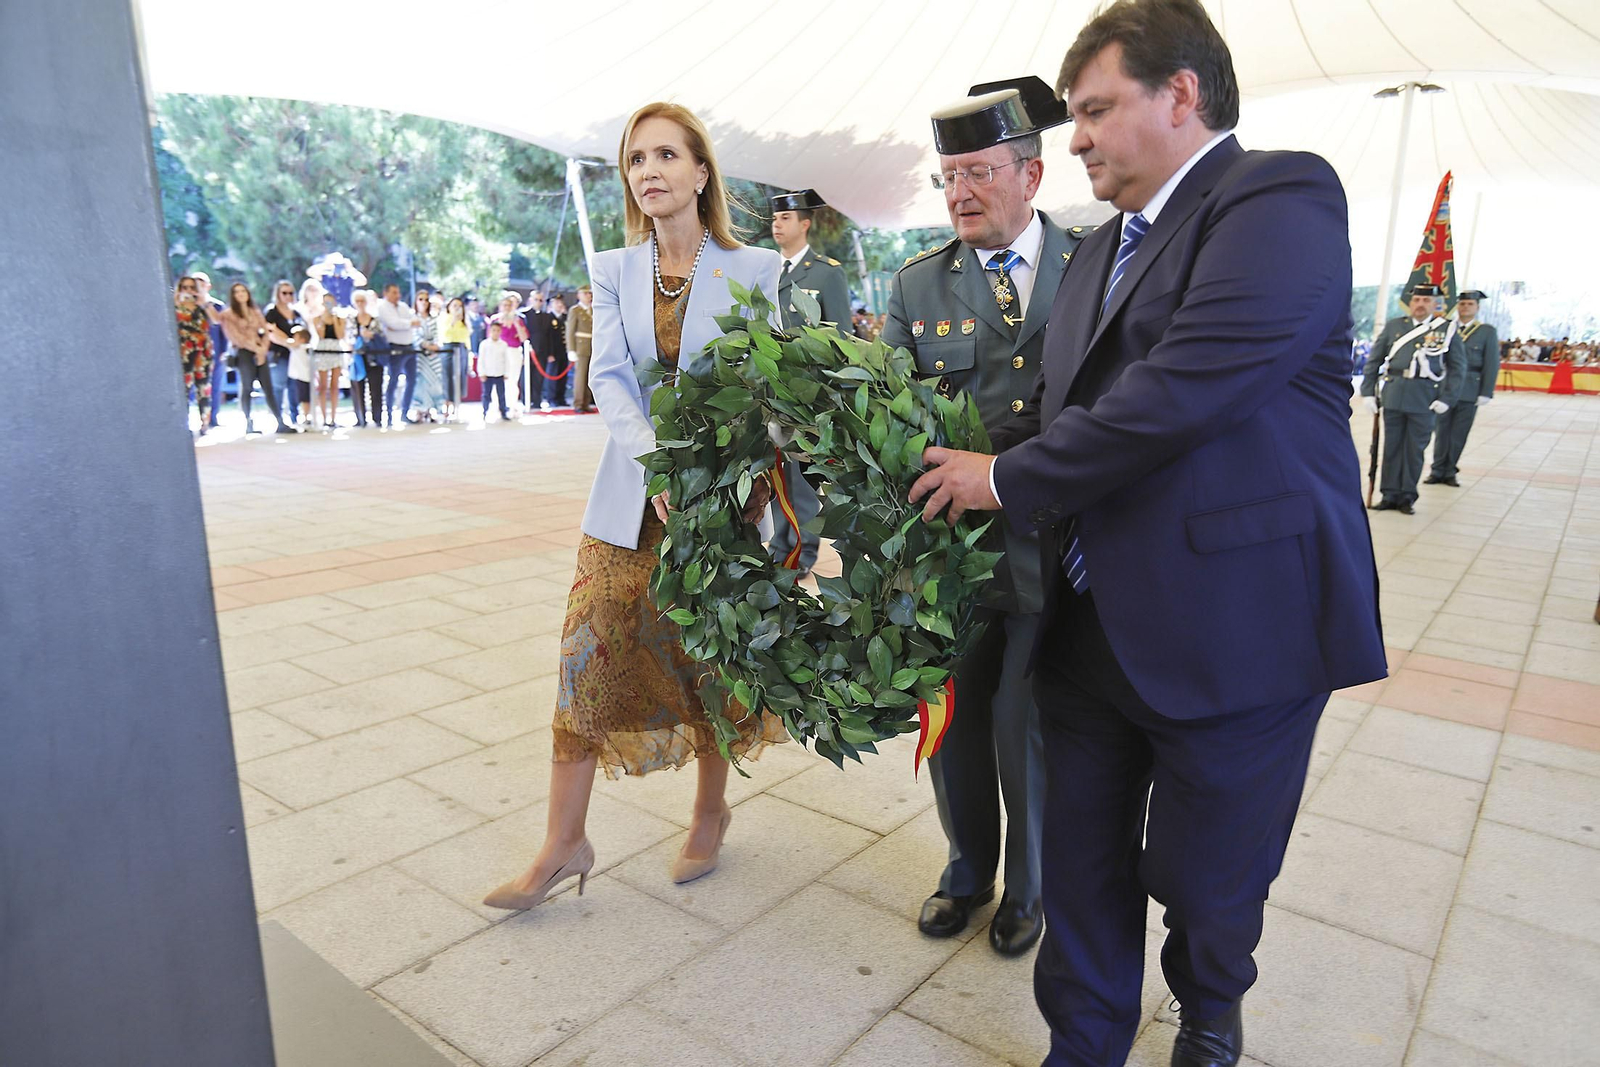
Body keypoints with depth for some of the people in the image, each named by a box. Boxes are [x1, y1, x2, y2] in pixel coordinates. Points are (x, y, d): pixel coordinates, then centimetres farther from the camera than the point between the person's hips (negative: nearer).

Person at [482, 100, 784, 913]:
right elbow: (609, 379, -4)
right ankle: (564, 844, 13)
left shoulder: (753, 268, -1)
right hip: (631, 496, 2)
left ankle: (710, 810, 32)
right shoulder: (615, 270, 6)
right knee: (590, 653, 0)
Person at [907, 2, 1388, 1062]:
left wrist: (1006, 479, -14)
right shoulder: (1101, 248, 15)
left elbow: (1183, 391, -23)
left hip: (1235, 626, -6)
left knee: (1203, 876, 13)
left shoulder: (1282, 196, -11)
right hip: (1093, 620, 7)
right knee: (1084, 859, 15)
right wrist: (960, 468, 1)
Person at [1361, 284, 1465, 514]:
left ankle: (1407, 497, 13)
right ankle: (1390, 495, 14)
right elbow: (1374, 361, 10)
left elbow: (1458, 367, 5)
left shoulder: (1447, 330, 5)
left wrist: (1446, 399, -4)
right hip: (1393, 396, 1)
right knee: (1392, 447, 6)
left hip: (1424, 399, -1)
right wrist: (1368, 392, 3)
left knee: (1415, 450, 4)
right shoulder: (1394, 326, 8)